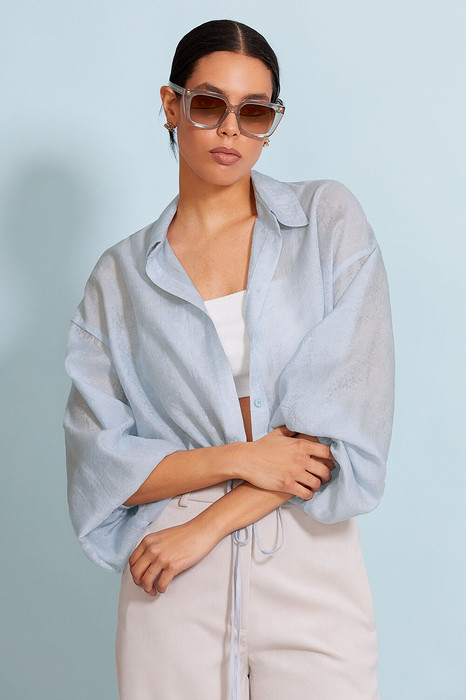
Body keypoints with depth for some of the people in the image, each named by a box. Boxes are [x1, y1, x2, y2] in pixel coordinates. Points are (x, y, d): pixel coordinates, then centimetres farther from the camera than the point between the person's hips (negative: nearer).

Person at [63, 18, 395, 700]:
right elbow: (102, 466, 0)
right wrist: (241, 459, -14)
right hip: (173, 596, 1)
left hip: (313, 574, 0)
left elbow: (349, 422, -8)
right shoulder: (120, 277, 4)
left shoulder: (330, 220, 0)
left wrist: (205, 527, -10)